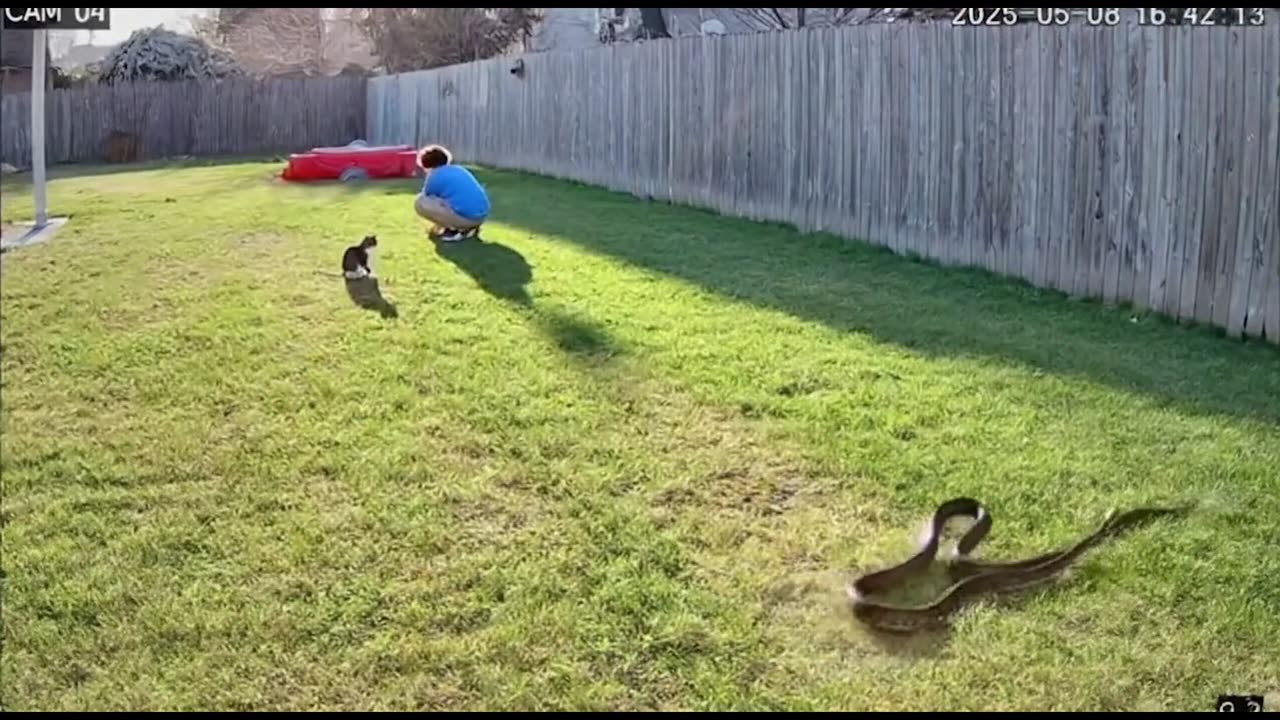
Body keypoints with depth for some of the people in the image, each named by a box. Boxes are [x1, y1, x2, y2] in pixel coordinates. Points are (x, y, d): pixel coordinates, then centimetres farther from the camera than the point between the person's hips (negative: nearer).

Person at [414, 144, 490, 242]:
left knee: (419, 202, 0)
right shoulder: (459, 169, 26)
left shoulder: (434, 177, 5)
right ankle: (469, 227, 14)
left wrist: (435, 229, 36)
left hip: (464, 217, -8)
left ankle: (458, 230, -1)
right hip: (483, 215, 8)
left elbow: (429, 203, 17)